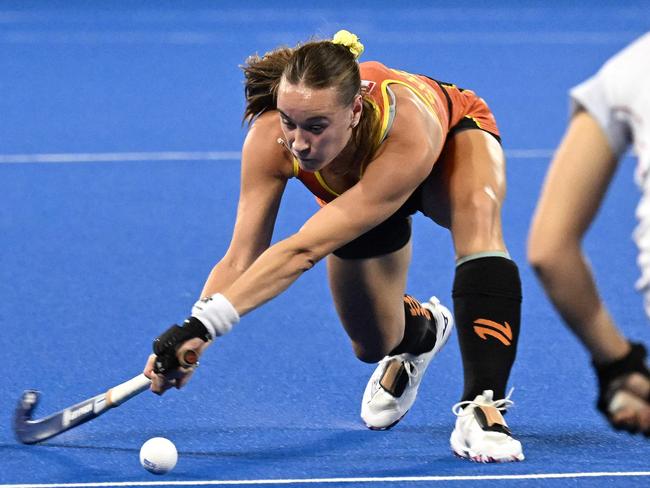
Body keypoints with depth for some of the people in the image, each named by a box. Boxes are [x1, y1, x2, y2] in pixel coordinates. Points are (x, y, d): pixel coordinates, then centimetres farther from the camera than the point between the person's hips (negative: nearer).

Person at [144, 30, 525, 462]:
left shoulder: (406, 131, -49)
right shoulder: (270, 140, -38)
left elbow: (303, 251, -52)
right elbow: (240, 260, -36)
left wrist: (205, 324, -59)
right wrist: (189, 335, -53)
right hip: (359, 183, 4)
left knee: (478, 217, -38)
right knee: (375, 345, 5)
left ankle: (483, 407, -38)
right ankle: (421, 325, 44)